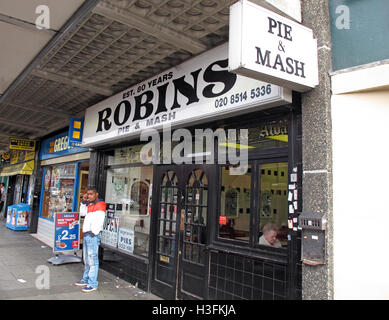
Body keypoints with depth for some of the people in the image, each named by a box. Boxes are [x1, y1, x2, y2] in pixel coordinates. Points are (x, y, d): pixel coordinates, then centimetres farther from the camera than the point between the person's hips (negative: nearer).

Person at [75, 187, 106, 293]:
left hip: (93, 235, -9)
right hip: (86, 235, 9)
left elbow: (99, 221, -17)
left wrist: (93, 233, -17)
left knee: (92, 259, -6)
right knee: (86, 259, 17)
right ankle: (86, 279, 29)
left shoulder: (100, 205, -11)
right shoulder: (90, 205, 19)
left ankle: (93, 284, -1)